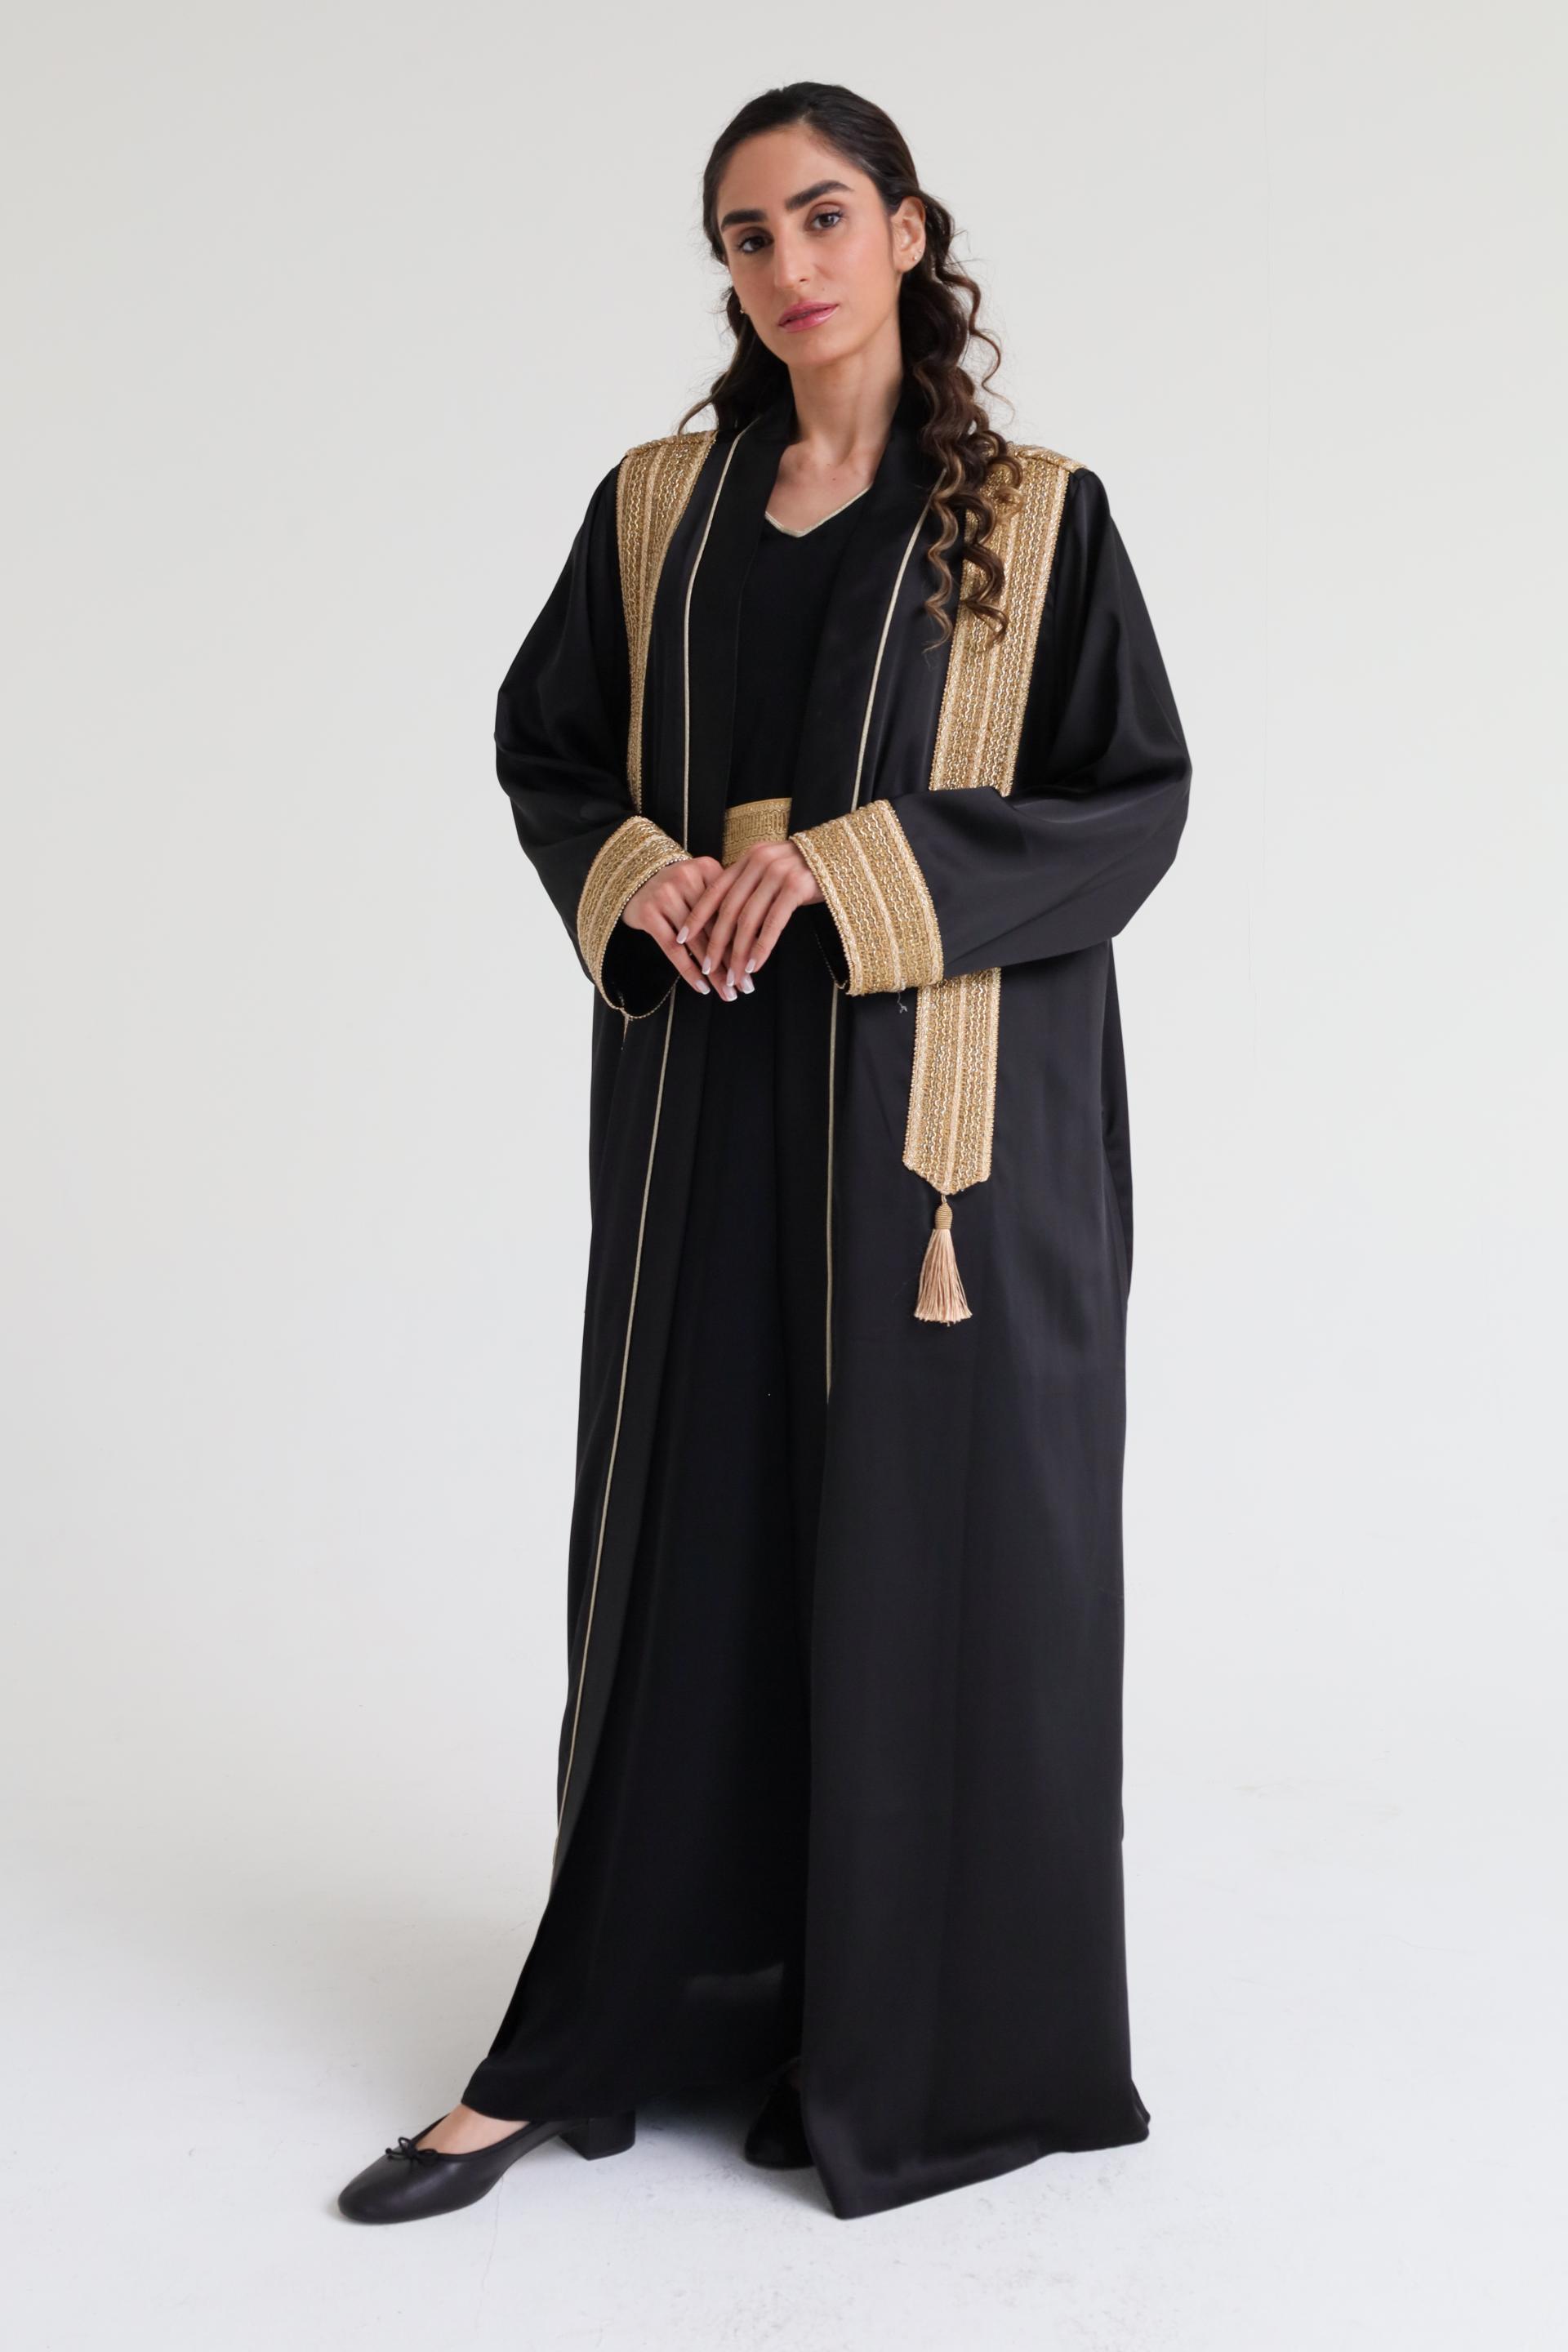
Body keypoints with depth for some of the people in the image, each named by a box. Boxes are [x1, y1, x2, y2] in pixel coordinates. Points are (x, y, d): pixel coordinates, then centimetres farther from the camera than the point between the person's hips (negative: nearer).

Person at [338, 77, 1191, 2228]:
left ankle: (912, 2044, 18)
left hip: (941, 1109, -3)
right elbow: (545, 744, 15)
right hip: (708, 1100, 3)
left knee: (921, 1540, 2)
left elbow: (1136, 801, -5)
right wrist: (637, 878, -7)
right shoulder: (659, 506, 9)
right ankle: (589, 2040, 16)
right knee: (683, 1537, 7)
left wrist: (855, 862, -16)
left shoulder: (1035, 516, 0)